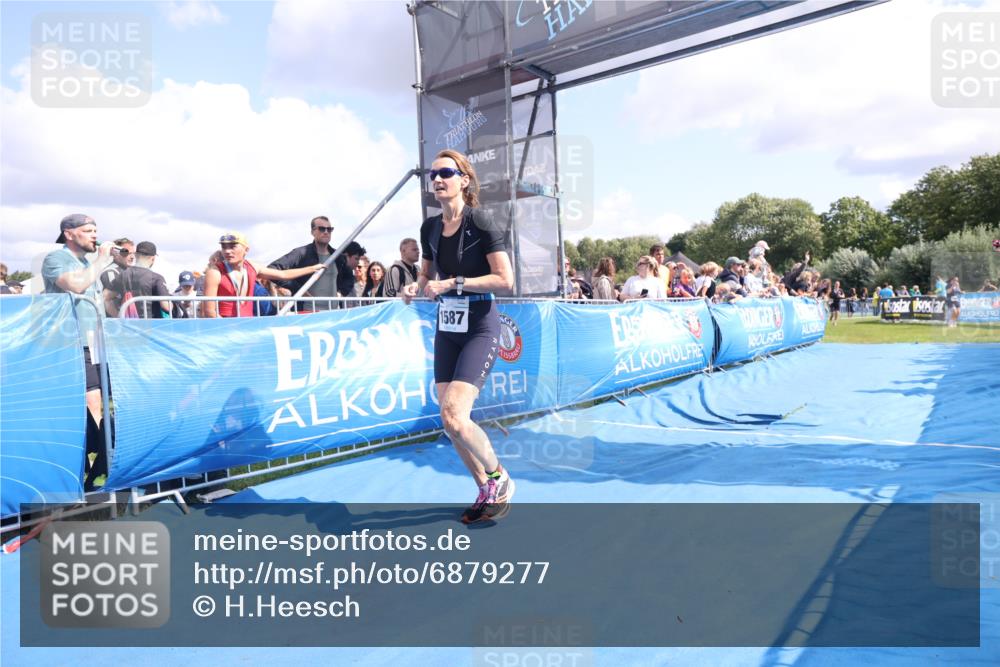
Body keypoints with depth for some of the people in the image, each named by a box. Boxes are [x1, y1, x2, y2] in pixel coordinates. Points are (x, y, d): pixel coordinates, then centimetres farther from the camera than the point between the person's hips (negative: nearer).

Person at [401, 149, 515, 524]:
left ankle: (499, 477, 8)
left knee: (454, 417, -19)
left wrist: (454, 283, -19)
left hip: (480, 328, -7)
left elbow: (506, 281, -16)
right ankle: (486, 492, 27)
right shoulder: (430, 228, 8)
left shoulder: (481, 223, -11)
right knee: (450, 423, 7)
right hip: (446, 329, 7)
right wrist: (416, 287, -1)